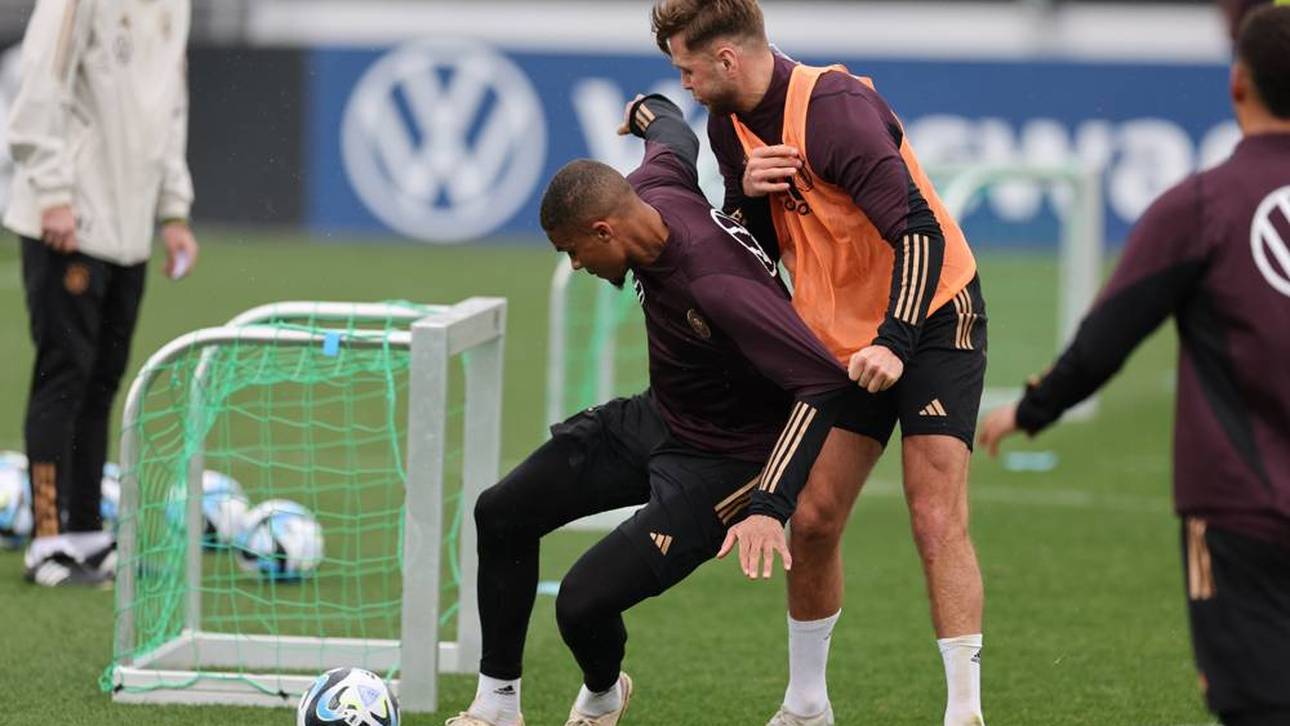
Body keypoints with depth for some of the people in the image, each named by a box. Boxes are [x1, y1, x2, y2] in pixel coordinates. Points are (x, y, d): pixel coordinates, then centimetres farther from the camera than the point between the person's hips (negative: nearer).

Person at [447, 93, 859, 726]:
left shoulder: (718, 289, -38)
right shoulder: (654, 190, -14)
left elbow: (824, 382, -40)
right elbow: (676, 141, 10)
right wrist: (651, 111, 30)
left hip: (722, 462, -9)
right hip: (657, 418, 9)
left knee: (583, 602, -19)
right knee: (502, 514, 7)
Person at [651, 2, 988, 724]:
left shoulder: (831, 107, -25)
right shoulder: (729, 122, 2)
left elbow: (921, 232, -29)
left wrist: (896, 341, -40)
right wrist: (749, 191, -12)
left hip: (931, 319, -8)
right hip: (844, 335, 8)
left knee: (937, 521, -15)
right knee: (811, 520, 4)